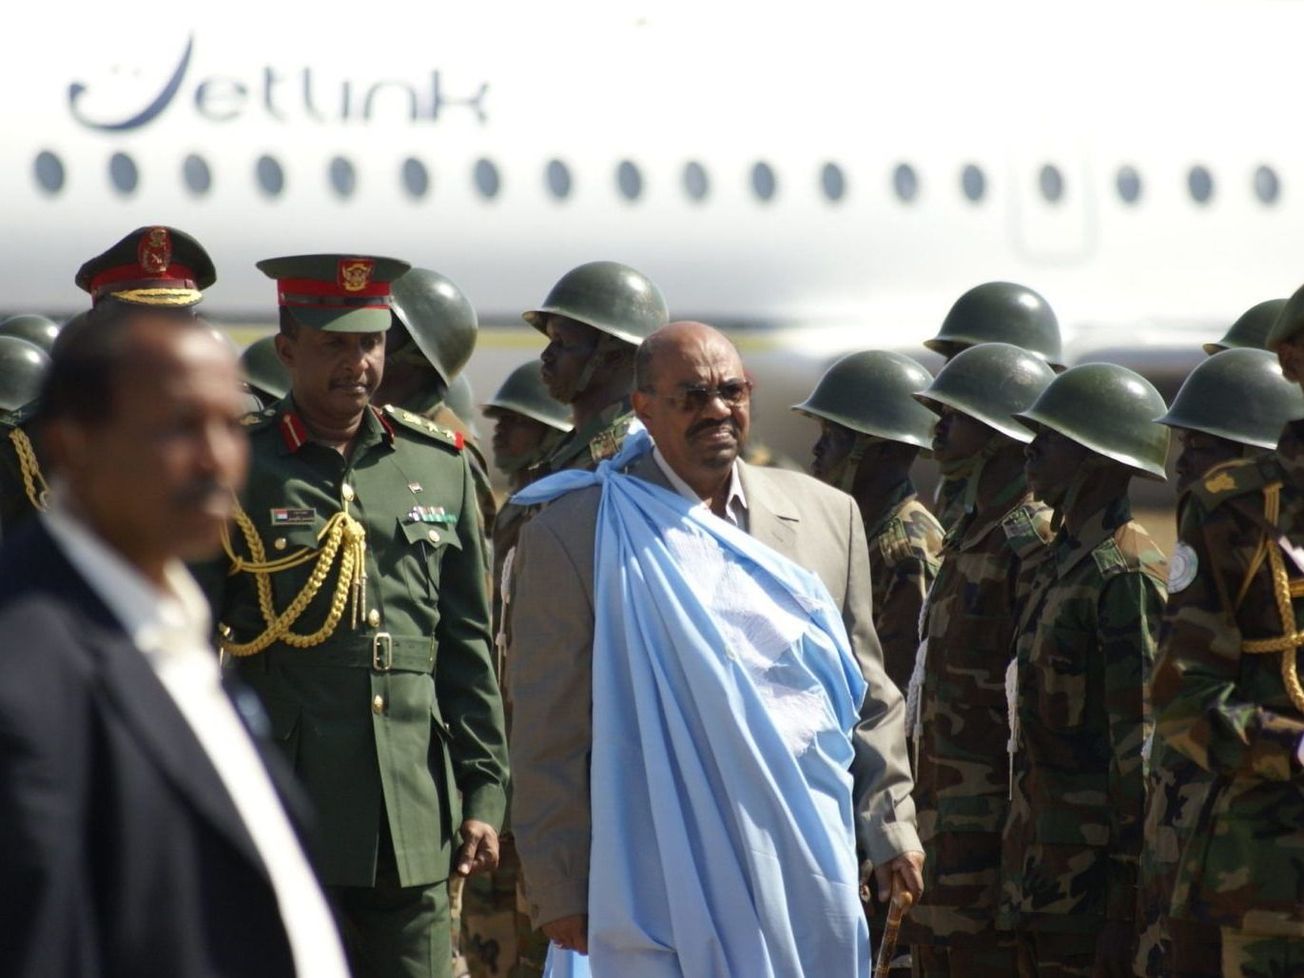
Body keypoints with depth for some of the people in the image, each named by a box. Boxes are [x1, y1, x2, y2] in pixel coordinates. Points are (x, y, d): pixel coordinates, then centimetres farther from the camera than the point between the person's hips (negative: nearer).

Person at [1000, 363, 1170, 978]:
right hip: (1048, 879, 10)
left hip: (1095, 883, -10)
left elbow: (1142, 748, -19)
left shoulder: (1125, 577, -15)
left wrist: (1127, 906, -21)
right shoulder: (1064, 564, 16)